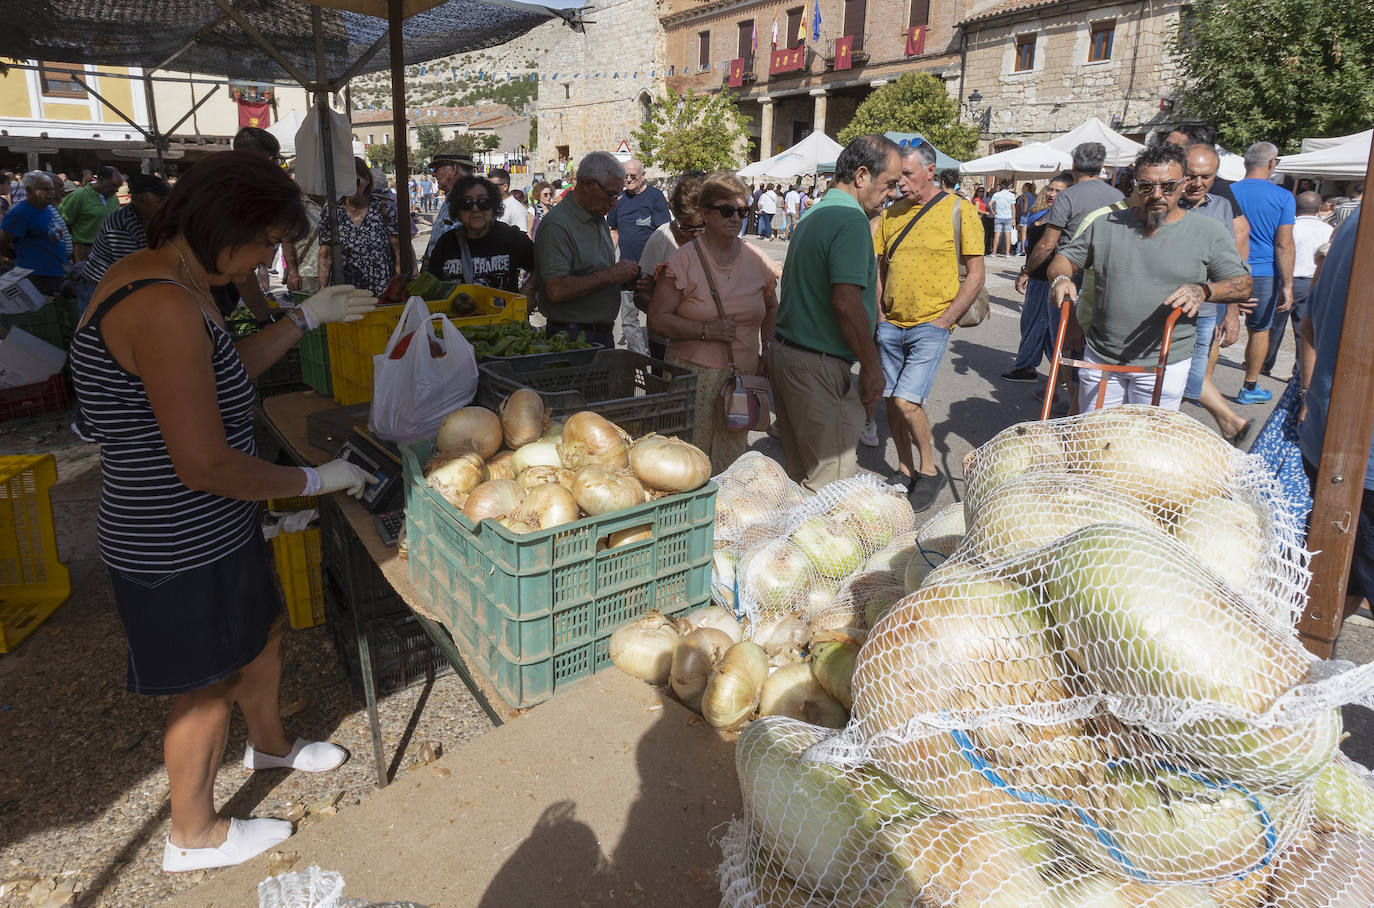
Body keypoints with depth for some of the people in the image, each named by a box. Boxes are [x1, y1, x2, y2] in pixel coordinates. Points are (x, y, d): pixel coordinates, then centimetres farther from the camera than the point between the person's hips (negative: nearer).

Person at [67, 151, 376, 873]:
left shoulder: (163, 278, 3)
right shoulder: (165, 307, -30)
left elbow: (227, 370, 19)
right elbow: (206, 466, -30)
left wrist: (309, 317, 14)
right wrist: (317, 480, -17)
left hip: (209, 531, 10)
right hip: (178, 550, -10)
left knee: (263, 629, 27)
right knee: (208, 688, 11)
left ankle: (269, 743, 55)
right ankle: (192, 836, 36)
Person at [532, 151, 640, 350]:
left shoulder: (599, 218, 14)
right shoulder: (557, 225, -16)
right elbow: (556, 290, -26)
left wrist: (625, 275, 2)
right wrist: (611, 275, -20)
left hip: (604, 334, 9)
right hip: (573, 337, -8)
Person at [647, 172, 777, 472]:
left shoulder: (757, 260, 7)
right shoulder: (683, 260, -6)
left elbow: (771, 309, 23)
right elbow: (657, 319, -7)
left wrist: (769, 350, 9)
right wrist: (706, 330, -17)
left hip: (744, 375, 4)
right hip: (693, 374, -4)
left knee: (731, 464, 9)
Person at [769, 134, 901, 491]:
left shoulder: (815, 214, 17)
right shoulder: (850, 220, -15)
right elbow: (846, 303, -24)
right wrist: (872, 366, -14)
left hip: (786, 351, 10)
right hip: (819, 366, -10)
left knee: (801, 472, 17)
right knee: (831, 479, -2)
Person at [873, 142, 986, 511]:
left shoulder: (959, 211, -4)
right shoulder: (891, 214, 10)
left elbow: (976, 275, -4)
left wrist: (945, 319, -11)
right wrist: (878, 315, 5)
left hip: (930, 326, -5)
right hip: (891, 326, 5)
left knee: (906, 400, -15)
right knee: (891, 401, 7)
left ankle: (929, 471, 7)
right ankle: (906, 473, 24)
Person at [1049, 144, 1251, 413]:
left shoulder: (1208, 232, 0)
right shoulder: (1105, 225, 5)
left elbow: (1242, 284, 2)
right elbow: (1065, 258, 11)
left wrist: (1204, 290, -19)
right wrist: (1060, 279, -13)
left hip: (1163, 367, -2)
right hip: (1100, 359, 2)